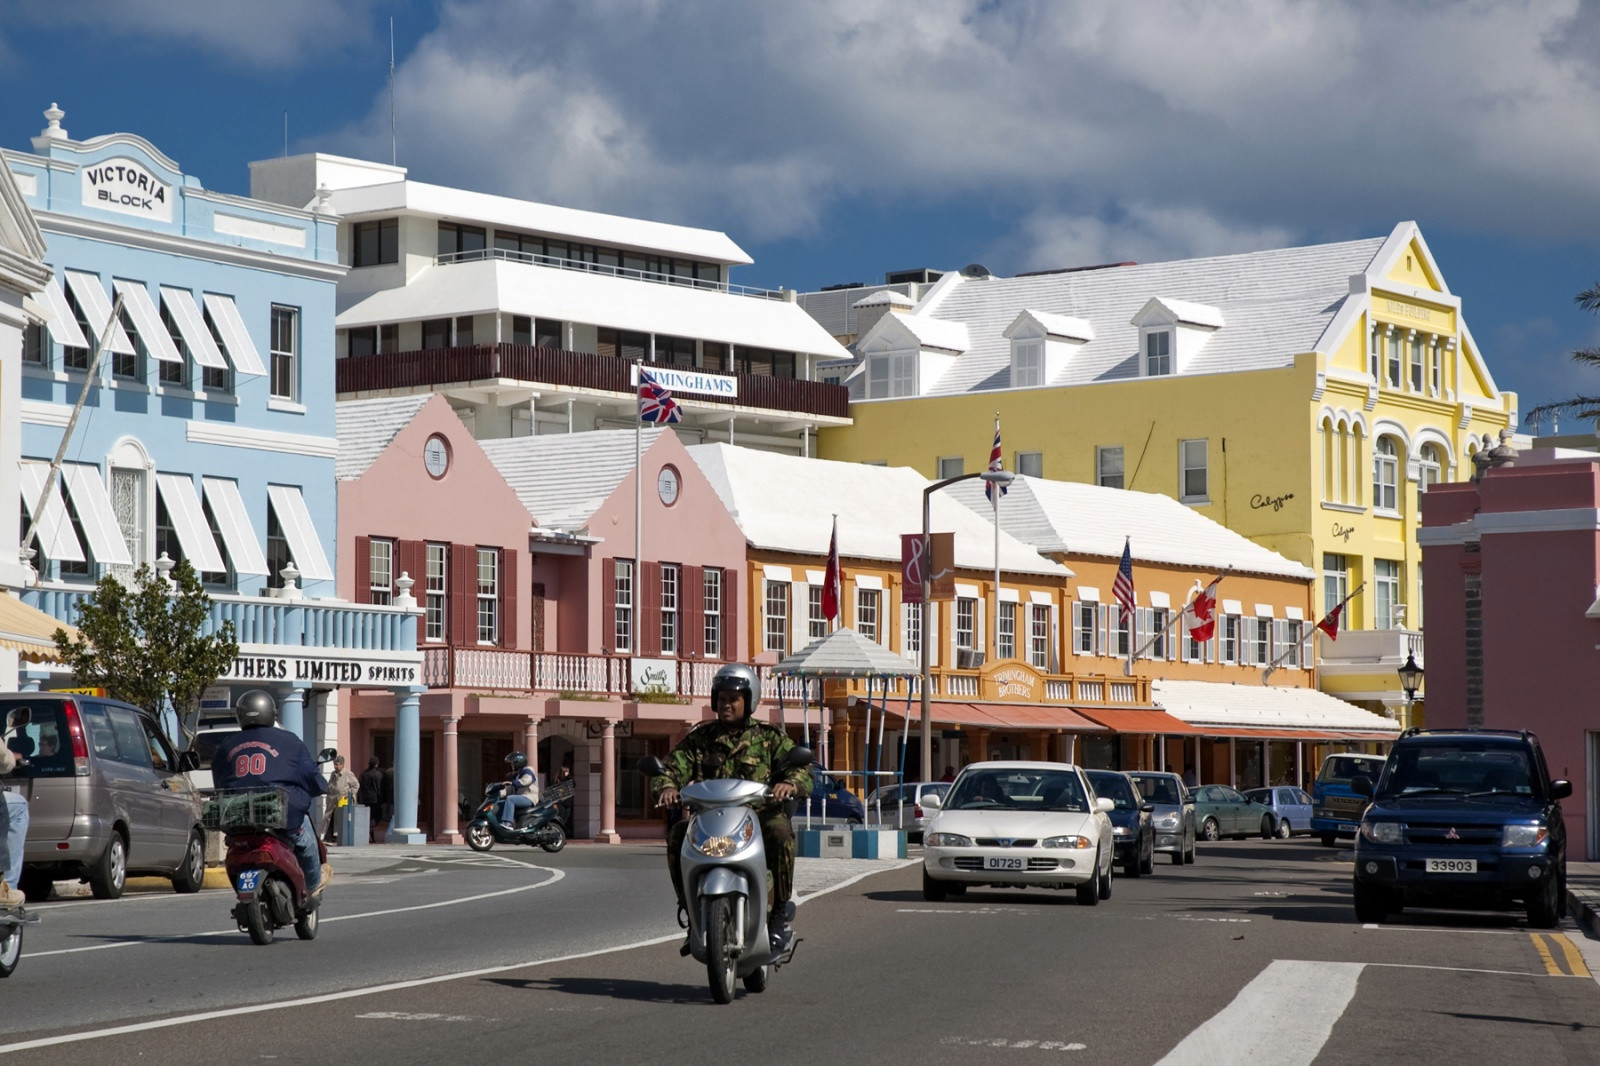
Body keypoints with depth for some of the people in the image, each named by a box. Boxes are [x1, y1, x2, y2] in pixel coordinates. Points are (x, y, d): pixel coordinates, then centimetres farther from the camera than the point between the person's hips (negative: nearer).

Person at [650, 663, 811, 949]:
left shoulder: (770, 738, 12)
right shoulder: (700, 738, 17)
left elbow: (801, 769, 0)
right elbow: (673, 766, 6)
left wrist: (790, 784, -25)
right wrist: (667, 786, -19)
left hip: (759, 814, -2)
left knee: (780, 831, -35)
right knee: (677, 834, -27)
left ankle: (781, 908, -19)